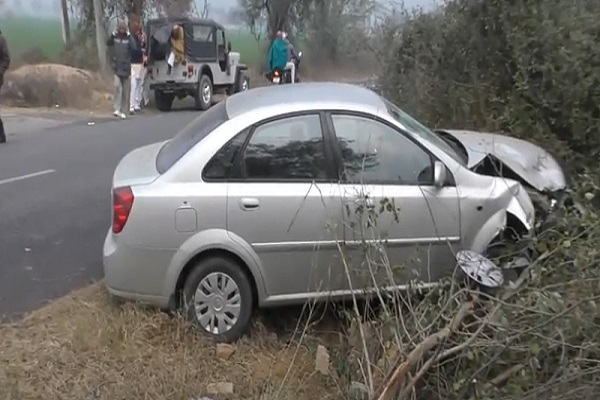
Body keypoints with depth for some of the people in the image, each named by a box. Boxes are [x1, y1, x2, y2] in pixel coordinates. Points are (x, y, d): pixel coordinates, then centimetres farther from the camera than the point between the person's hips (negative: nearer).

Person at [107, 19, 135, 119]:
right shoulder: (115, 36, 3)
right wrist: (113, 34, -22)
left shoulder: (128, 37, -1)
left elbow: (134, 48, -15)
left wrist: (129, 36, -19)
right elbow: (108, 43, -12)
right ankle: (117, 109, -13)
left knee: (125, 91, 5)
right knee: (117, 86, -15)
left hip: (126, 68, 1)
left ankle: (123, 111, 14)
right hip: (117, 67, 0)